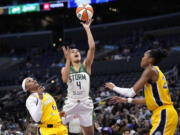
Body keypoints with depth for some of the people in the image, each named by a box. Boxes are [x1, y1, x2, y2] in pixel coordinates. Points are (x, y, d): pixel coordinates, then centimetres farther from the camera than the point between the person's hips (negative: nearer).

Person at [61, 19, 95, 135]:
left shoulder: (86, 65, 7)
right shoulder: (65, 68, 8)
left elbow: (92, 48, -7)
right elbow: (65, 79, -16)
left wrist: (87, 29, -8)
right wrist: (68, 60, -17)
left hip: (85, 103, 1)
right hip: (71, 103, 0)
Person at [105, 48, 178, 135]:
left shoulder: (150, 70, -9)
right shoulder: (156, 72, 20)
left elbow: (131, 92, -13)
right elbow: (150, 99, 24)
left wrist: (114, 88, 4)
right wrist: (126, 100, 28)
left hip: (164, 114, -10)